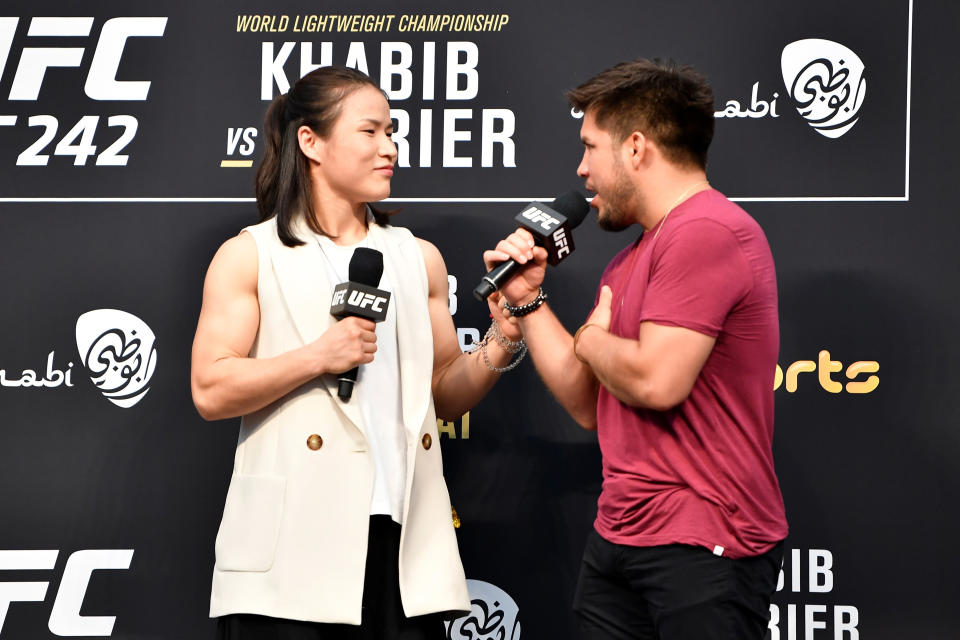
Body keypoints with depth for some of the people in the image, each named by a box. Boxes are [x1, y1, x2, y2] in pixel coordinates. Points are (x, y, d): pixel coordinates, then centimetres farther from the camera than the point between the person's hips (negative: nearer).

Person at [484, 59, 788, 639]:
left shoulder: (707, 231, -14)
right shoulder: (629, 264, 18)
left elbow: (656, 383, -23)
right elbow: (589, 407, 16)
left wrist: (589, 337, -3)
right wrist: (528, 301, 12)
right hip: (618, 540, 9)